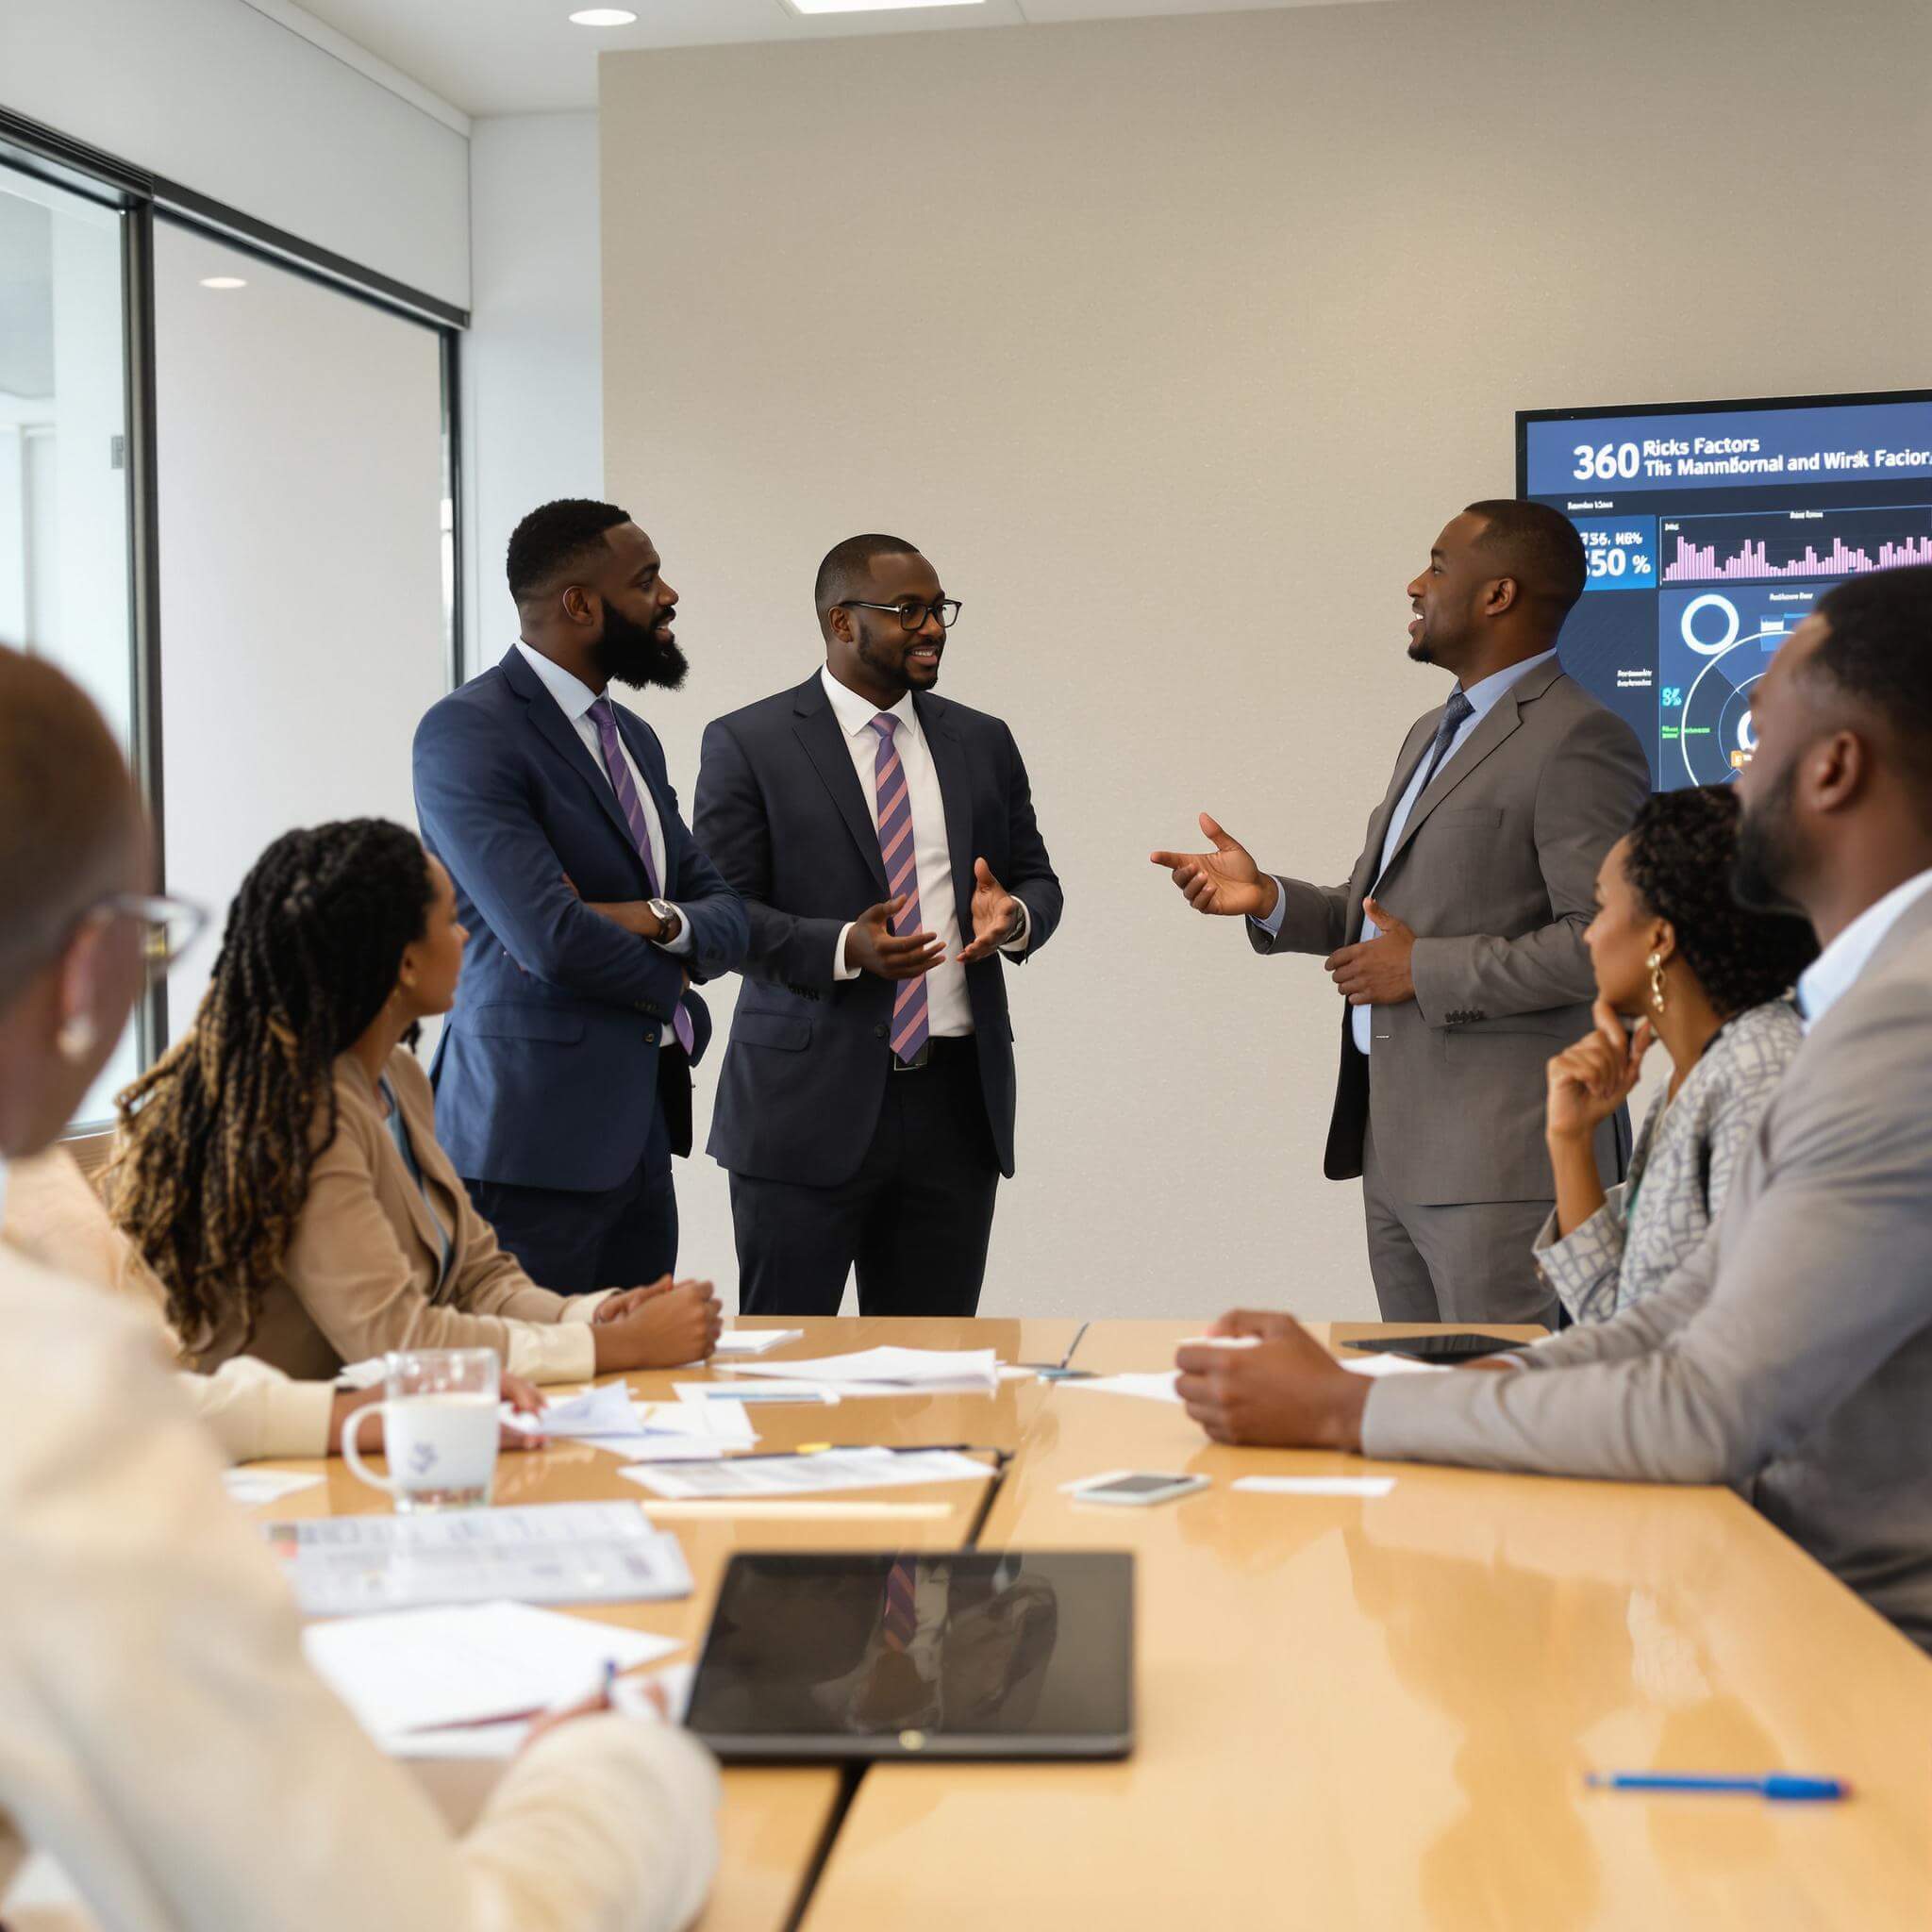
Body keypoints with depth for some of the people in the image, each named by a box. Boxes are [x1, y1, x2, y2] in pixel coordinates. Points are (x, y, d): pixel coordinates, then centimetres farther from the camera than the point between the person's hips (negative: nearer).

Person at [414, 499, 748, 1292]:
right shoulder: (467, 731, -11)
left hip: (639, 1135, 8)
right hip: (533, 1137, -8)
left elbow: (728, 916, 13)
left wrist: (657, 920, -10)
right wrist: (668, 979, -3)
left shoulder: (633, 738, 17)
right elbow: (550, 936, -21)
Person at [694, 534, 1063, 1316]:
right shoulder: (747, 744, -2)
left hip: (956, 1102, 4)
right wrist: (843, 947, -21)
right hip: (809, 1101, -4)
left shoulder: (983, 744, 12)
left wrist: (1014, 916, -7)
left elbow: (1037, 878, 17)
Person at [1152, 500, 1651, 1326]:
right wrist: (1270, 900, 6)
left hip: (1501, 1156, -9)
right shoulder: (1432, 734, 20)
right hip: (1394, 1144, 9)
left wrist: (1425, 969, -16)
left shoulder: (1577, 741, -12)